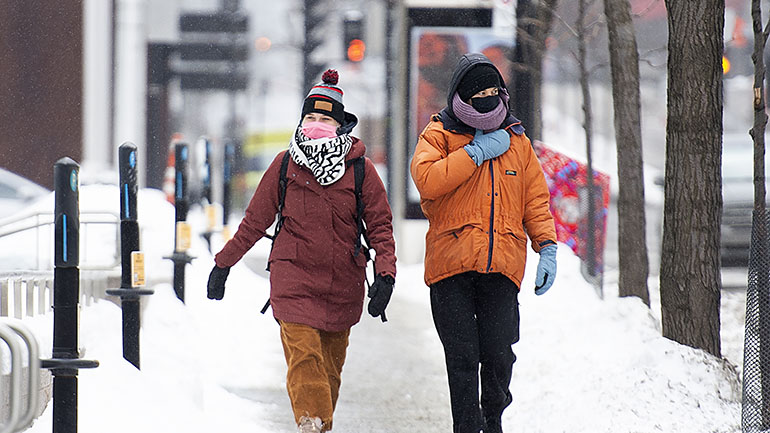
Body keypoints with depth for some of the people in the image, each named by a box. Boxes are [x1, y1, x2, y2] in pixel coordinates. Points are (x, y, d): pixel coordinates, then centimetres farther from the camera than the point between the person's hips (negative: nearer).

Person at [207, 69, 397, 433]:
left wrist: (385, 274, -10)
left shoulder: (359, 168, 2)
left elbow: (380, 225, 4)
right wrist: (223, 264, 15)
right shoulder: (285, 164, 4)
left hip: (343, 285, 1)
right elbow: (254, 221, 12)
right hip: (293, 278, -1)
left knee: (331, 364, 8)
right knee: (303, 355, -17)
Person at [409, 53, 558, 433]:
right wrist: (477, 152, -11)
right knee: (462, 358, -4)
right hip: (452, 265, -2)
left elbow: (535, 200, 18)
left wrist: (547, 248, 5)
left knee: (499, 355, -2)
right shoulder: (439, 135, 4)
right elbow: (427, 179, -15)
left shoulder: (517, 141, 15)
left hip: (502, 266, 2)